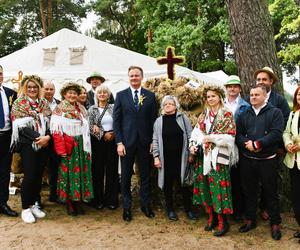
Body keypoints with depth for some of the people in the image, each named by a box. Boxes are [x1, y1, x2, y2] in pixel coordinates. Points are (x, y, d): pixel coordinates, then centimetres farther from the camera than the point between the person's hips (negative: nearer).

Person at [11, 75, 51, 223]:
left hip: (44, 144, 4)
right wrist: (37, 138, -17)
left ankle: (35, 204, 21)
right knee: (29, 176, -6)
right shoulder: (19, 104, 0)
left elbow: (50, 123, 7)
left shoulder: (44, 104, 11)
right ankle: (26, 208, 9)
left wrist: (47, 137, -12)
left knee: (39, 175, 8)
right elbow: (21, 127, -9)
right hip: (28, 144, -4)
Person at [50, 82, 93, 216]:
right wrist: (61, 149, -17)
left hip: (81, 146, 5)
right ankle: (69, 203, 12)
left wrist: (87, 146, 5)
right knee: (67, 172, 1)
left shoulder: (81, 109, 12)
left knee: (80, 171, 6)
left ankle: (78, 200, 17)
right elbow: (56, 130, -10)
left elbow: (86, 128, 12)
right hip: (67, 146, -5)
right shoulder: (59, 109, -3)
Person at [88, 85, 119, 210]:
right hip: (98, 141, -1)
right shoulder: (92, 109, 5)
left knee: (112, 169, 4)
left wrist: (113, 134, -11)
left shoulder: (113, 108, 8)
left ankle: (111, 199, 14)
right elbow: (90, 126, -2)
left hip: (112, 140, 1)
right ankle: (98, 200, 16)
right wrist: (103, 135, -11)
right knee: (98, 170, 4)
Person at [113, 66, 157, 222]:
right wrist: (119, 142, -8)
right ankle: (127, 207, 23)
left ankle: (146, 205, 27)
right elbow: (116, 120, 0)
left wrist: (153, 141, -2)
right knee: (126, 176, 8)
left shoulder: (150, 95, 5)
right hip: (127, 141, 0)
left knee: (145, 175, 11)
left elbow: (153, 120, 4)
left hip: (145, 142, 1)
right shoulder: (121, 95, 3)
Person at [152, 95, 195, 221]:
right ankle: (170, 210, 23)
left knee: (184, 183, 6)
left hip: (181, 157, 0)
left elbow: (190, 136, 3)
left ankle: (188, 209, 21)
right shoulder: (159, 121, 4)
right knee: (168, 184, 9)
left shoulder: (183, 118, 3)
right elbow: (155, 140, 3)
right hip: (166, 158, 1)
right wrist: (156, 157, -3)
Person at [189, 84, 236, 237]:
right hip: (202, 156, 6)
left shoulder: (226, 115, -3)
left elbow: (230, 137, -10)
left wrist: (211, 138, -16)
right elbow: (196, 132, 11)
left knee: (218, 188, -4)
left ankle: (223, 222, 10)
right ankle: (211, 217, 25)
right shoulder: (203, 115, 14)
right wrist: (193, 145, -5)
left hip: (218, 157, -6)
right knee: (205, 187, 11)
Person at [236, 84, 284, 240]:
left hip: (267, 160, -3)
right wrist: (247, 144, -17)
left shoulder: (275, 112, -1)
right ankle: (250, 220, 29)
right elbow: (238, 134, 2)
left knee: (270, 192, 7)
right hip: (247, 160, 4)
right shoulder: (244, 115, 10)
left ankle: (275, 224, 24)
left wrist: (257, 144, -20)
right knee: (249, 191, 13)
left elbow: (276, 133, -14)